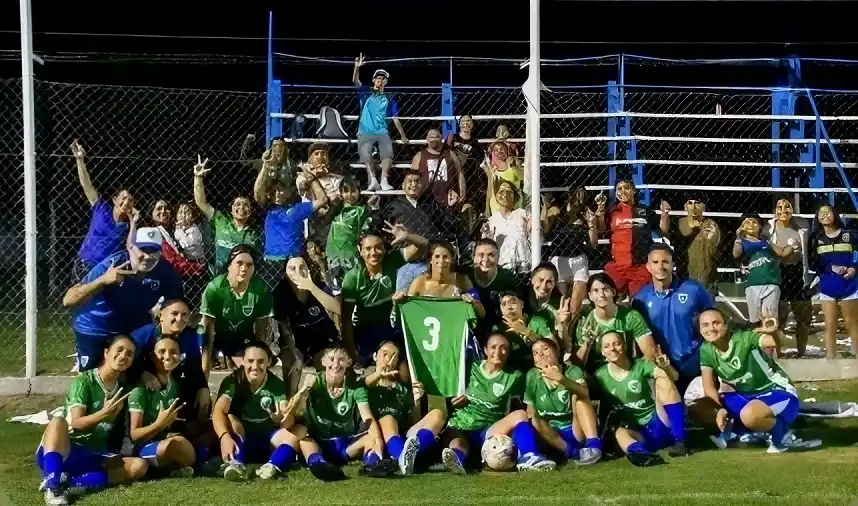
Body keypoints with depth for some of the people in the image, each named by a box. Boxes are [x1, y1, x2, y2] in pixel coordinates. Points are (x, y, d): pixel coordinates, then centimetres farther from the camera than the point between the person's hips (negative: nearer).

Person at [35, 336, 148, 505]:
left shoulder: (123, 387, 13)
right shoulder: (84, 381, -4)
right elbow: (76, 424, -14)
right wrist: (105, 413, -30)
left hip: (94, 457, 5)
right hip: (65, 451, -5)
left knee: (139, 465, -21)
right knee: (58, 422, -35)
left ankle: (67, 480, -30)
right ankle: (53, 485, -46)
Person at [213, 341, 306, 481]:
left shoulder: (276, 384, -6)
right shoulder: (233, 381, -12)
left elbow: (286, 424, -18)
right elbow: (219, 411, -29)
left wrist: (287, 416, -44)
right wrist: (224, 437, -49)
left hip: (268, 442, 2)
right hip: (240, 440, -2)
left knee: (300, 430, -22)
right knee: (230, 419, -29)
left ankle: (272, 467, -46)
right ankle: (237, 464, -53)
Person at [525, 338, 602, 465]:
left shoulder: (572, 371, -4)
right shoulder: (532, 376, 1)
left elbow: (584, 394, -26)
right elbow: (531, 413, 5)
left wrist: (561, 378, -42)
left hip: (576, 432, -1)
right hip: (550, 435, 2)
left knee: (579, 397, -21)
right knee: (533, 423, -24)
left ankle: (593, 443, -36)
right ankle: (573, 451, -32)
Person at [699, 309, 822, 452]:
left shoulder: (744, 338, -21)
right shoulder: (706, 351, -3)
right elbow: (709, 388, -5)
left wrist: (774, 331, -57)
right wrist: (721, 408, -20)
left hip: (779, 394, -8)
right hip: (746, 397, 8)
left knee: (749, 415, -39)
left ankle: (783, 437, -8)